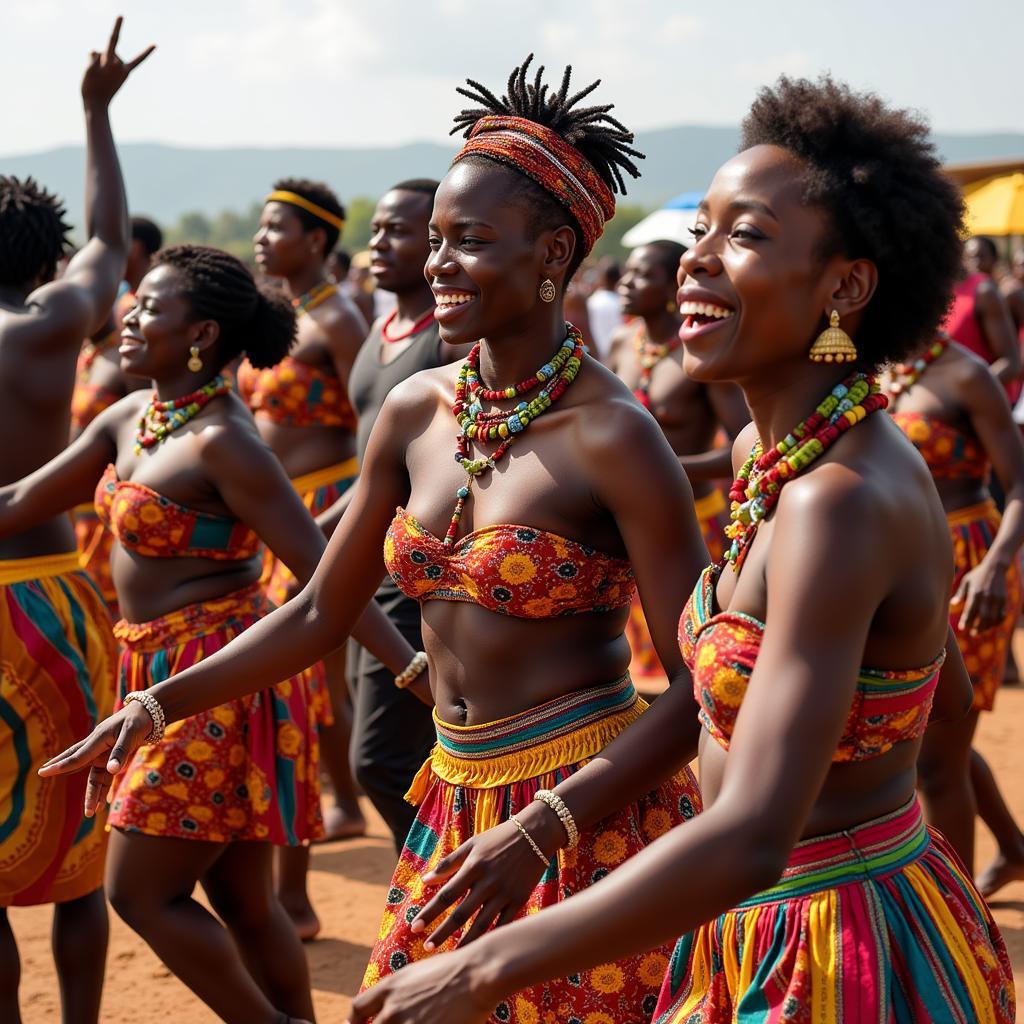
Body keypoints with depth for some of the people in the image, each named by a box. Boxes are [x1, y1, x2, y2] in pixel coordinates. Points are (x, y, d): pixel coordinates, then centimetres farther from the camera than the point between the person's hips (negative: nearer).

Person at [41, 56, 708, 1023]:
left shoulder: (613, 436, -16)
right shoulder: (415, 412, 3)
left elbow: (702, 687, -16)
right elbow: (322, 611, 12)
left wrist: (544, 828, -24)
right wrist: (156, 706, 6)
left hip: (589, 802, -6)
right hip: (453, 798, 6)